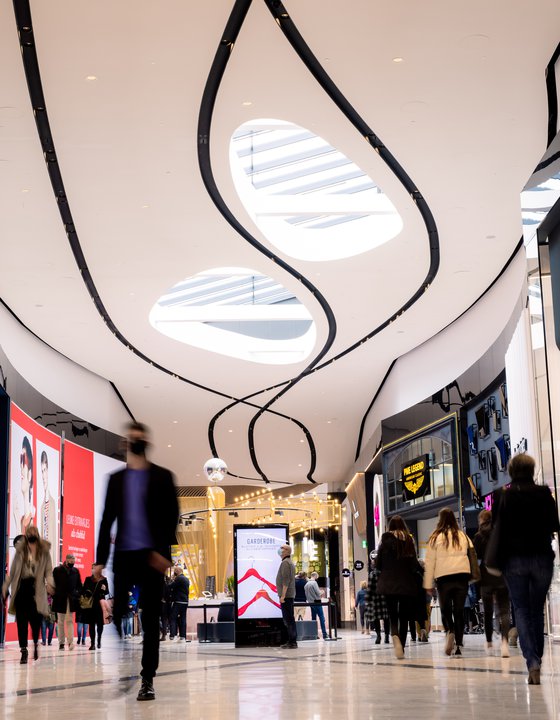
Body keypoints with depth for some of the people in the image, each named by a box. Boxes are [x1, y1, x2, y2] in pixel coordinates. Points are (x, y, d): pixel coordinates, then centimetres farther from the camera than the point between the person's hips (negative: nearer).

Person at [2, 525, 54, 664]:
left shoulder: (44, 551, 6)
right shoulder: (20, 550, 8)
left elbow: (48, 570, 4)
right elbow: (12, 571, 12)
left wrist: (49, 582, -14)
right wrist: (6, 586, 6)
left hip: (36, 590, -1)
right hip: (21, 588, 1)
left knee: (36, 619, -7)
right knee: (22, 621, -1)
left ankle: (36, 643, 22)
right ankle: (24, 651, 7)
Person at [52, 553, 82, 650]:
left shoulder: (75, 571, 8)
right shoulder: (57, 570, 0)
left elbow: (79, 585, 15)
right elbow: (53, 584, 0)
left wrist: (79, 594, 4)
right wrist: (54, 596, -6)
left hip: (71, 600, 1)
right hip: (60, 599, -1)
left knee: (69, 621, -5)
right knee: (61, 622, 5)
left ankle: (70, 642, -11)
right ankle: (61, 643, 9)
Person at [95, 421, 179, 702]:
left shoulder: (162, 477, 5)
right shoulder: (116, 478, 13)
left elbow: (172, 516, -2)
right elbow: (107, 519, 10)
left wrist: (163, 550, -14)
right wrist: (101, 558, 3)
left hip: (152, 555, -2)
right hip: (123, 555, 3)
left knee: (150, 620, -1)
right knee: (117, 615, -1)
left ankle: (147, 680, 3)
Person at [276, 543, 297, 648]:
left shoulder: (285, 563, -12)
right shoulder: (290, 563, 20)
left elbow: (286, 580, -20)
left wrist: (283, 595, -22)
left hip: (286, 595, -10)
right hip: (290, 595, 10)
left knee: (288, 618, -10)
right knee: (289, 619, 12)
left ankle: (292, 642, -11)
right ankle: (292, 641, 14)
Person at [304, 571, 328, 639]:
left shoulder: (306, 584, 10)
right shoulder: (314, 582, -12)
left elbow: (306, 594, 13)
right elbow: (318, 592, -14)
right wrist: (320, 596, 5)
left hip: (310, 603, 8)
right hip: (317, 602, -8)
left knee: (313, 619, 12)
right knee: (322, 618, -8)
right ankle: (324, 635, -13)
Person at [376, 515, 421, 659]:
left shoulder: (385, 540, -4)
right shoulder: (409, 540, 1)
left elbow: (378, 563, -3)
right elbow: (414, 563, -3)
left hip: (389, 584, -1)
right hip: (407, 584, 1)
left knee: (393, 616, 4)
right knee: (404, 617, 13)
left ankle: (395, 636, -27)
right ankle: (401, 648, 13)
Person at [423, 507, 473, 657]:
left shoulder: (436, 537, 2)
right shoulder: (463, 536, 10)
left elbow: (430, 562, 2)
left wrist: (428, 584, 6)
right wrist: (473, 576, 16)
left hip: (444, 577, -2)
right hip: (462, 575, 2)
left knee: (445, 609, 10)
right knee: (459, 611, 8)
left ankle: (449, 631, -19)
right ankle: (458, 644, 5)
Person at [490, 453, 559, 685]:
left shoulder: (503, 496, -5)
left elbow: (495, 527, 1)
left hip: (514, 559, -1)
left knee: (521, 610, 3)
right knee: (537, 610, 14)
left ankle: (532, 661, -13)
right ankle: (537, 660, 15)